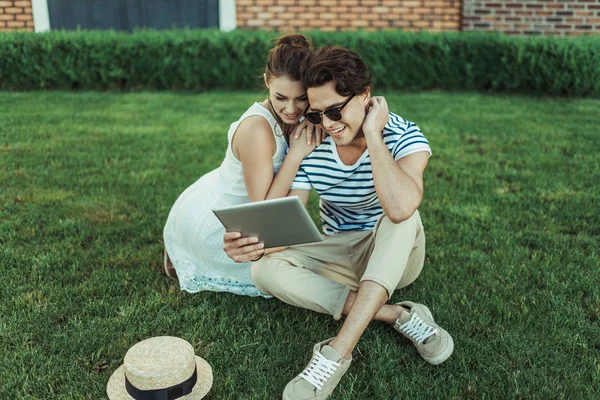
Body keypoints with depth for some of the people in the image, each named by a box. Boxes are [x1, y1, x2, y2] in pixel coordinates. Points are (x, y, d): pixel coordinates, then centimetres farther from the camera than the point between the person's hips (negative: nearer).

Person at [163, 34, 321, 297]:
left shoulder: (288, 117, -8)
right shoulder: (257, 129, -32)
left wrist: (312, 131, -26)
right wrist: (296, 154, -31)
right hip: (206, 224, -8)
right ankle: (183, 262, 11)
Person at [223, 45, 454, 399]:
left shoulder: (403, 137, -21)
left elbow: (400, 208, -42)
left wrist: (372, 135, -33)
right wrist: (253, 242, -35)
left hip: (396, 257, -3)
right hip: (341, 257, 3)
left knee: (402, 215, -36)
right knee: (266, 270, -23)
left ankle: (338, 351, -37)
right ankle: (400, 315, -23)